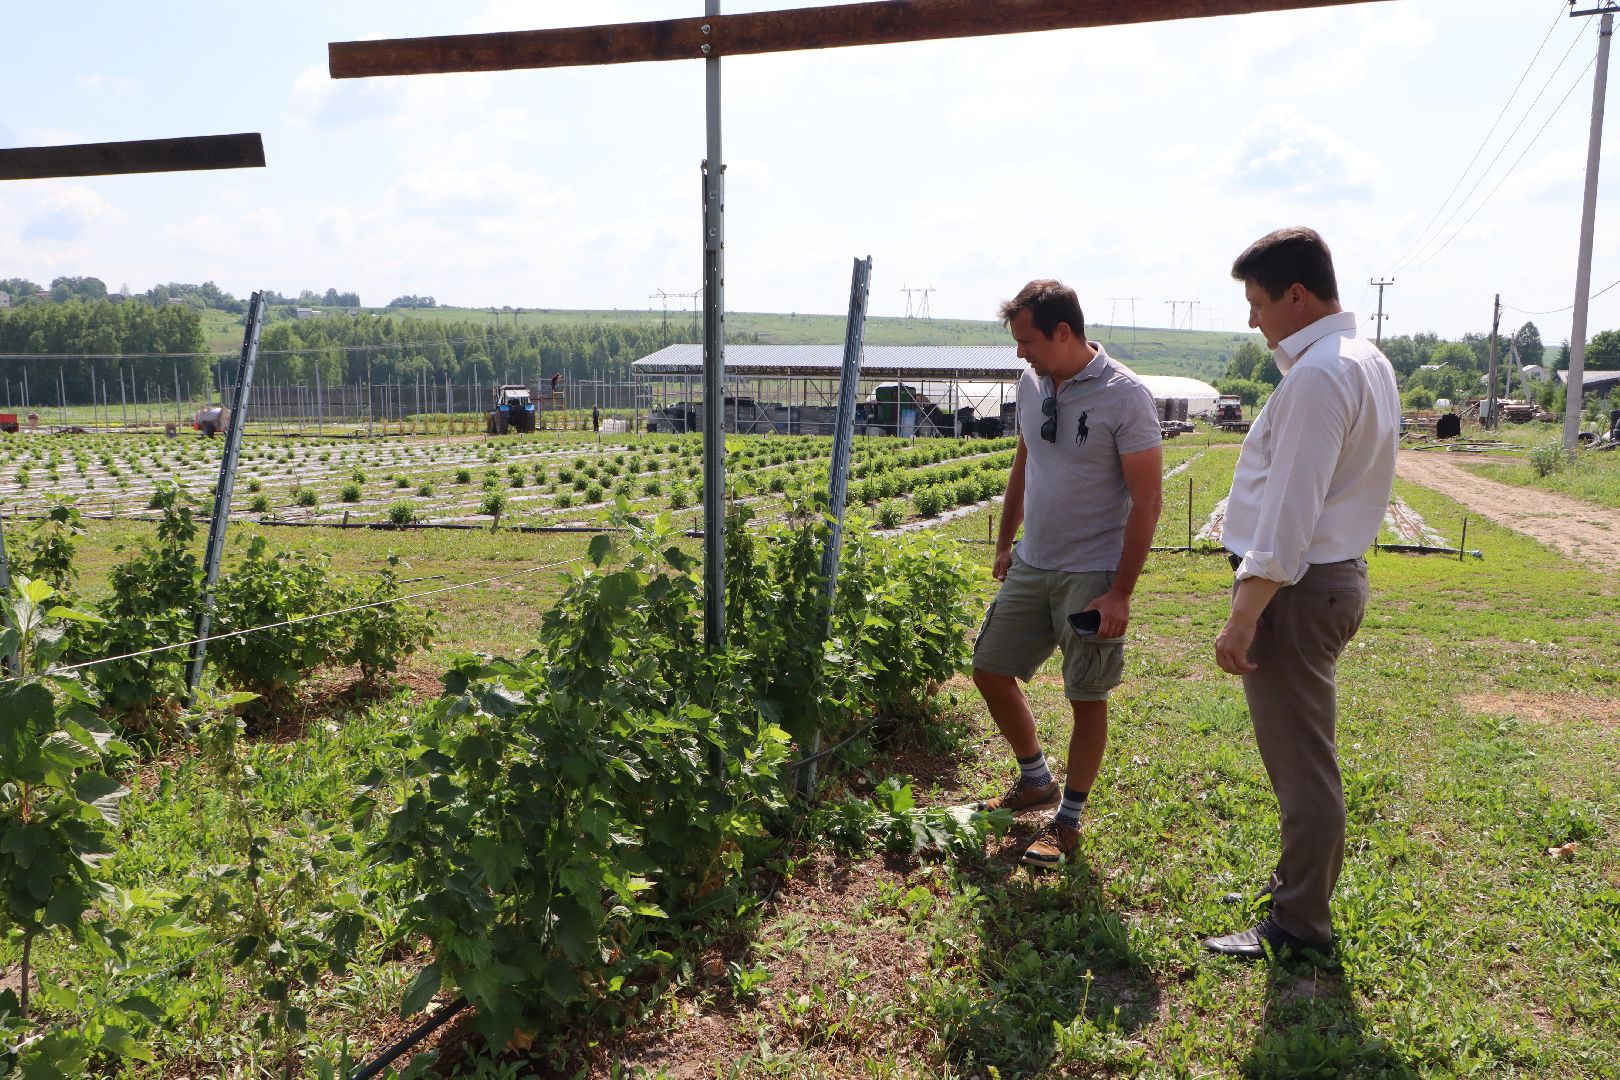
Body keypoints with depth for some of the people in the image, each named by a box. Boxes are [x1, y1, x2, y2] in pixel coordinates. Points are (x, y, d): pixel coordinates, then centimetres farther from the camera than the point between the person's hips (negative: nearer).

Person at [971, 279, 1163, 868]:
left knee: (1087, 699, 4)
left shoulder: (1125, 395, -16)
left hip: (1091, 576, -7)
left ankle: (1068, 820, 22)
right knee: (990, 671, 12)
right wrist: (1004, 543, 19)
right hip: (1031, 566, 7)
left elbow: (1146, 501, -15)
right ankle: (1036, 781, 33)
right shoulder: (1032, 383, 3)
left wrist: (1121, 593, -17)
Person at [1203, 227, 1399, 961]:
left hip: (1296, 585, -11)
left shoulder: (1316, 375, -20)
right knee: (1303, 755, 22)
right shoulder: (1365, 362, 12)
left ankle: (1299, 927, 12)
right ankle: (1300, 884, 38)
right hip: (1336, 571, 11)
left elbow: (1289, 510, -25)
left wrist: (1244, 616, -24)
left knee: (1300, 762, 0)